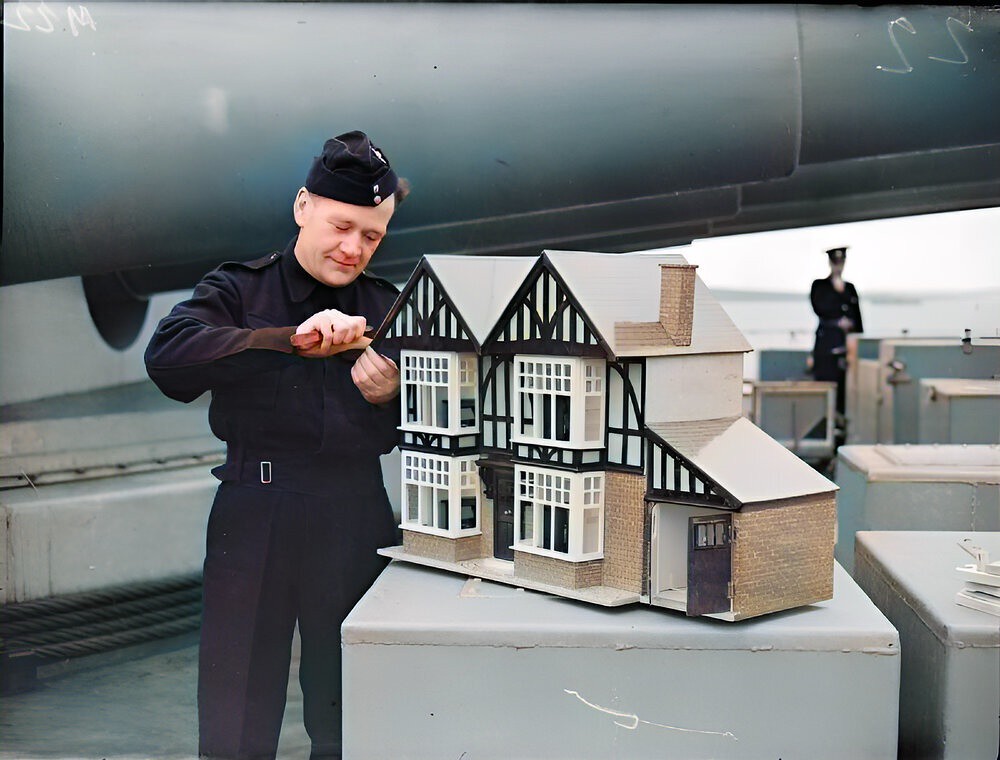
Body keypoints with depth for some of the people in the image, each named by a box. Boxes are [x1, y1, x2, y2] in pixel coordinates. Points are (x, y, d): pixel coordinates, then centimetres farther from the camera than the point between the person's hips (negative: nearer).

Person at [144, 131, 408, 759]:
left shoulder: (386, 309, 11)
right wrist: (292, 339, -25)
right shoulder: (239, 290, 3)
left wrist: (391, 399, -11)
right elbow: (167, 356, -18)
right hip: (256, 523, -2)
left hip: (358, 524, 2)